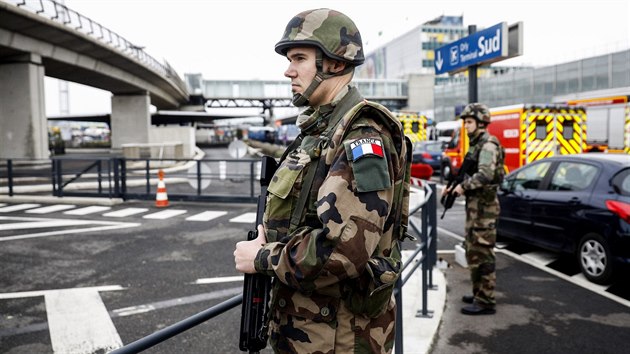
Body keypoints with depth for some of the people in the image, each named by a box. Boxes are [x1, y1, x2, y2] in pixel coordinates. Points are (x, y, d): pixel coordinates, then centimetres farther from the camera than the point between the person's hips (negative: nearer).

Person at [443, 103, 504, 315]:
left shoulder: (488, 145, -13)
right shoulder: (476, 144, 17)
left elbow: (485, 175, -27)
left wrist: (463, 186, -15)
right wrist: (453, 188, 10)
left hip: (484, 206, -10)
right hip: (475, 204, 10)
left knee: (481, 253, -7)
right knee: (473, 251, 16)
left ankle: (485, 302, -1)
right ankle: (480, 293, 28)